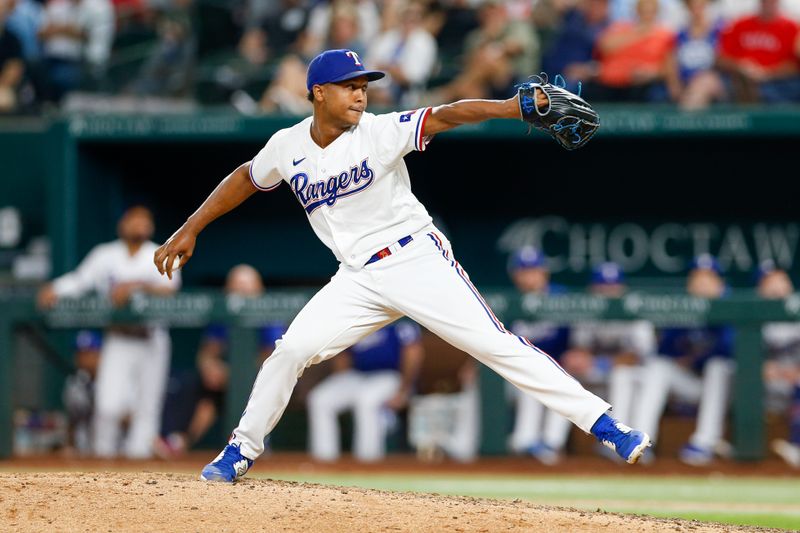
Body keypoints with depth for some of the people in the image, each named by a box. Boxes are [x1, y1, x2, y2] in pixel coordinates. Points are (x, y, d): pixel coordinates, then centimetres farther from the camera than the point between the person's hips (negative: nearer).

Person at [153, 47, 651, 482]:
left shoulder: (379, 132, -12)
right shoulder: (288, 146, 0)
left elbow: (446, 116, -25)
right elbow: (246, 179, 19)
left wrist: (513, 106, -39)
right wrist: (190, 229, 17)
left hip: (418, 261, -4)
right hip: (359, 279, 4)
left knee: (494, 343, -13)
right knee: (291, 350, -7)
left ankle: (601, 422, -15)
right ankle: (241, 450, 13)